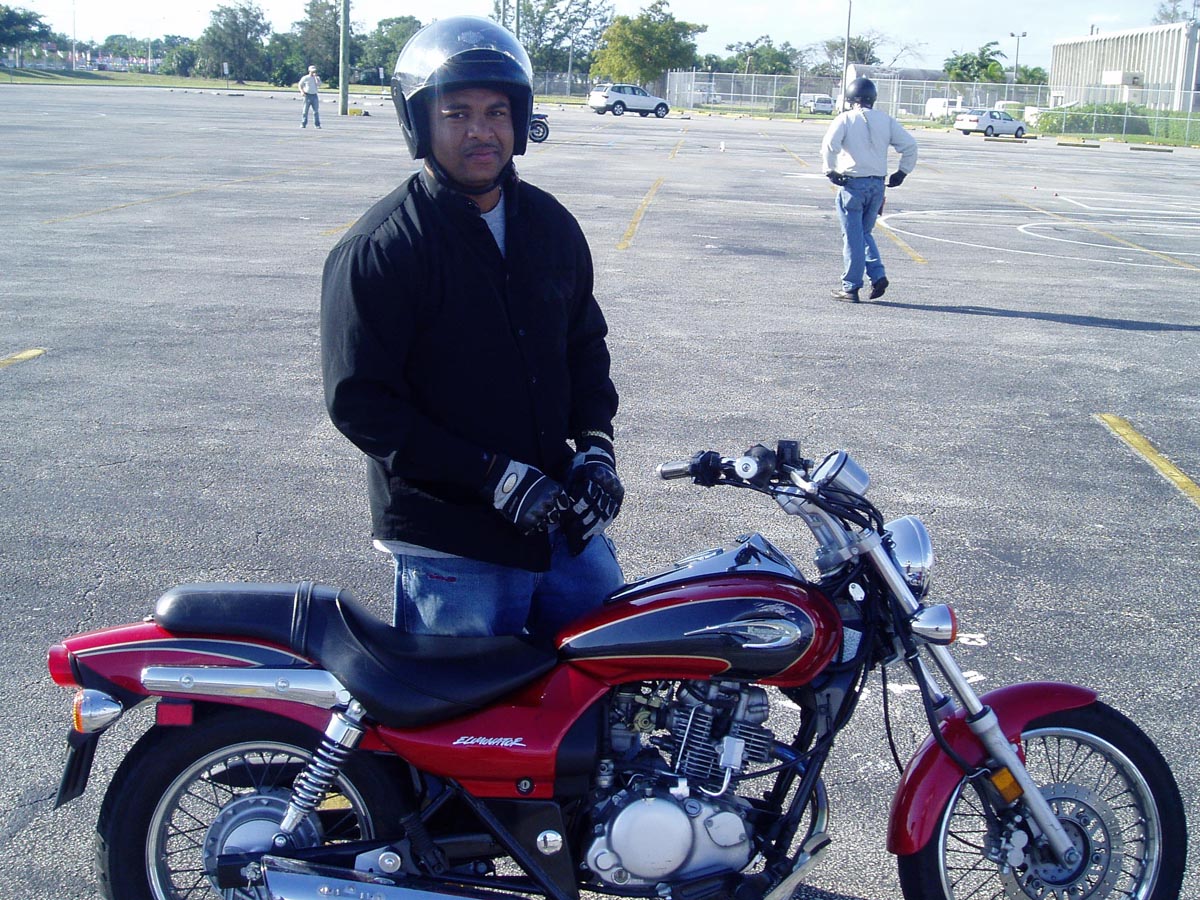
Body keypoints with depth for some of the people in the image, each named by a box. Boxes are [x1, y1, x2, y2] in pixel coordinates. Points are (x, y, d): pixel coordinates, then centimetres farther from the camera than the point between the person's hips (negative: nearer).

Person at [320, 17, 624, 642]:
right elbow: (358, 401, -16)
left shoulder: (550, 225, 8)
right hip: (449, 541, -6)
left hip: (562, 518, 6)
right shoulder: (377, 249, -12)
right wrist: (493, 477, -20)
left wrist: (594, 443, 1)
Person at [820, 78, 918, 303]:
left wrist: (830, 170, -8)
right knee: (864, 233, 19)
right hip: (878, 184, 4)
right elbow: (910, 144, 4)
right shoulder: (886, 120, 8)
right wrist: (903, 172, 12)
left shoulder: (845, 119, -3)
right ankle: (878, 275, 3)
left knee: (852, 236, 2)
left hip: (852, 183, -4)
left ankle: (851, 287, 5)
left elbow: (829, 144, -18)